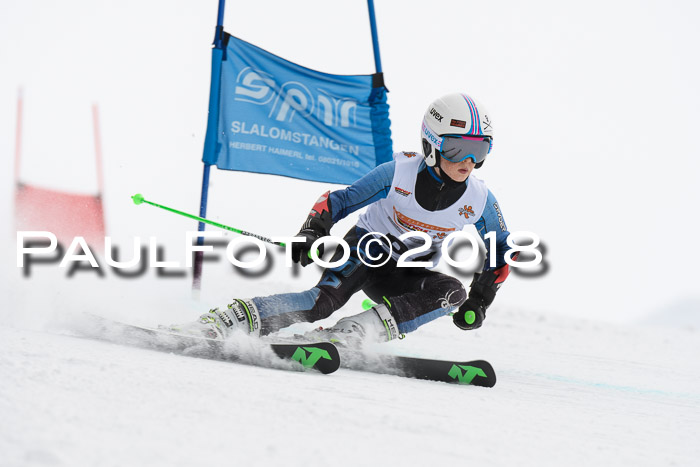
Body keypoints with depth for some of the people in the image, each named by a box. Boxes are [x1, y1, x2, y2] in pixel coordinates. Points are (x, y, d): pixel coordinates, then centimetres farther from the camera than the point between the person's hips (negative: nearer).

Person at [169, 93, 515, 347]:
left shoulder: (480, 201, -12)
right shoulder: (399, 172, -20)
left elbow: (500, 253, 4)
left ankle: (344, 337, -37)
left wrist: (479, 300, -8)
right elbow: (340, 200, -11)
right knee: (325, 299, -34)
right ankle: (219, 324, -36)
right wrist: (312, 232, -30)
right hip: (365, 247, -4)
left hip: (404, 276, 4)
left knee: (452, 293, -29)